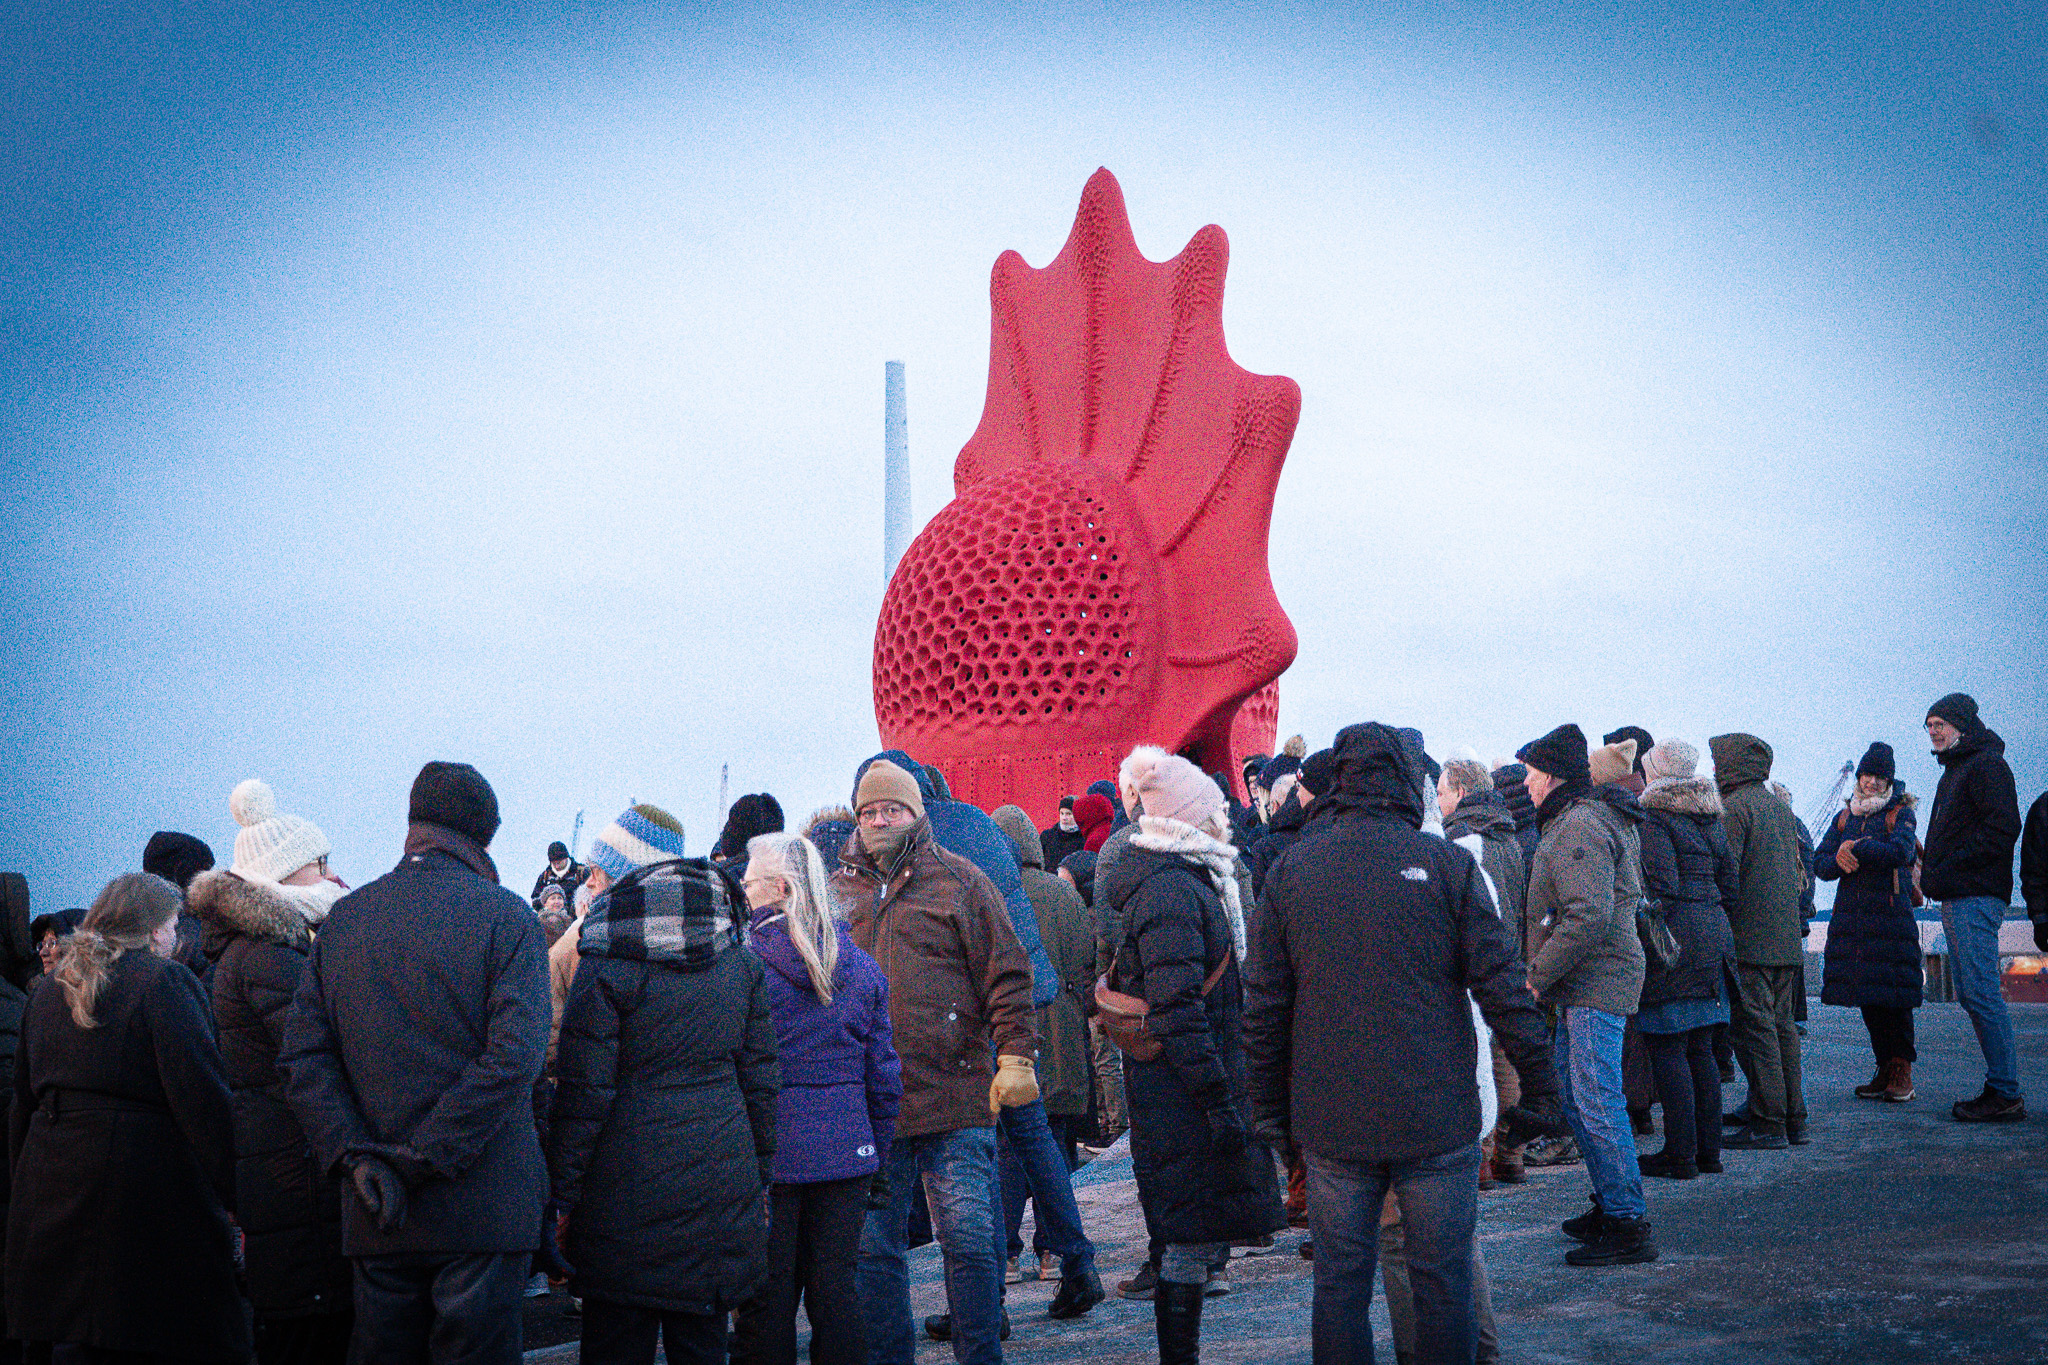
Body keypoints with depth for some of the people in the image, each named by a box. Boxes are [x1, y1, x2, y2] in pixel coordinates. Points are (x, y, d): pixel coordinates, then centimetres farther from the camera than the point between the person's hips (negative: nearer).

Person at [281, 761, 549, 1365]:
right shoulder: (507, 917, -6)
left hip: (377, 1220, 4)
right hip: (483, 1211, -4)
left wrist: (356, 1156, -5)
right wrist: (422, 1161, -15)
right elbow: (514, 1055, -17)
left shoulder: (344, 918, 8)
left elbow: (302, 1056, 2)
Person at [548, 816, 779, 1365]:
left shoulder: (606, 965, -9)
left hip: (629, 1193, -5)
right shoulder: (739, 960, 6)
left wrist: (562, 1197, -4)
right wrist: (758, 1183, 17)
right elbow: (759, 1080, 10)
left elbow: (584, 1094, -10)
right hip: (722, 1187, 5)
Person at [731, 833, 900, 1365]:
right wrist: (875, 1157, 17)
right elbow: (884, 1075, 10)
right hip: (847, 1148, 4)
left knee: (767, 1298, 3)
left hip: (770, 1146, -4)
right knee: (836, 1291, 10)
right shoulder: (862, 967, 7)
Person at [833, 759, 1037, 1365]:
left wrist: (1014, 1057, -8)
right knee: (874, 1248, 7)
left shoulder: (960, 881, 3)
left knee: (969, 1241, -2)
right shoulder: (839, 890, 12)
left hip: (955, 1095, -3)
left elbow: (1005, 975, 1)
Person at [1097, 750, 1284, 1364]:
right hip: (1184, 1086, -10)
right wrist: (1218, 1100, -22)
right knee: (1194, 1241, -5)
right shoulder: (1172, 889, -17)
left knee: (1193, 1238, 15)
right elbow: (1177, 1010, -22)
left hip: (1160, 1080, 10)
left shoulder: (1178, 879, 16)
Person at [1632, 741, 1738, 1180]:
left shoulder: (1655, 820, -10)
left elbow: (1661, 888, -18)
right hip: (1714, 938, 8)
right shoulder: (1711, 821, 14)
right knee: (1700, 1049, 13)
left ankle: (1681, 1155, -4)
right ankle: (1708, 1150, 16)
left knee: (1667, 1048, -4)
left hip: (1674, 943, -8)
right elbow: (1731, 886, 16)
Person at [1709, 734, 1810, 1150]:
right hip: (1786, 939, 9)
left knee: (1753, 1028, -6)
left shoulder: (1734, 808, -10)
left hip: (1749, 939, -9)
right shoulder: (1781, 808, 17)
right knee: (1780, 1025, 12)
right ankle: (1792, 1119, 15)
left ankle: (1767, 1123, -7)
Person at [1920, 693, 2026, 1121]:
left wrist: (1949, 868, -18)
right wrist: (1932, 869, 13)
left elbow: (2003, 828, -18)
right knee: (1971, 995, 9)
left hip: (1976, 896, -11)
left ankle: (2005, 1094, -12)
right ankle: (2002, 1089, 12)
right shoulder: (1955, 770, 24)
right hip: (1956, 899, 11)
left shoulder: (1986, 765, -7)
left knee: (1981, 993, -12)